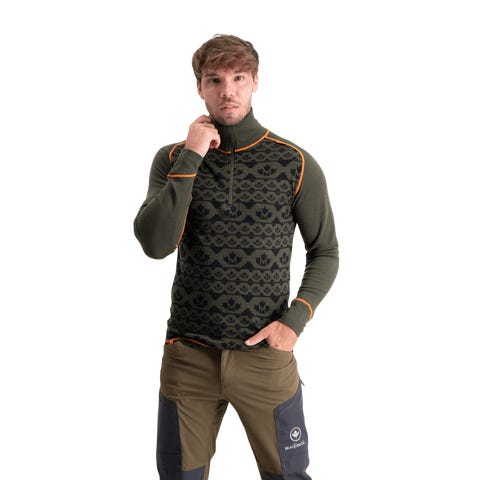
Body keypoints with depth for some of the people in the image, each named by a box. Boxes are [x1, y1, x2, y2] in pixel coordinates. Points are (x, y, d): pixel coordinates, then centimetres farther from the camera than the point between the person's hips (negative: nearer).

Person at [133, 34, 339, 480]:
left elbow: (325, 253, 5)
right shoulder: (172, 159, 0)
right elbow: (155, 244, -14)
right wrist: (190, 158, -17)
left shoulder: (296, 164, -3)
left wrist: (295, 320, -9)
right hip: (188, 354, 1)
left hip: (266, 354, -1)